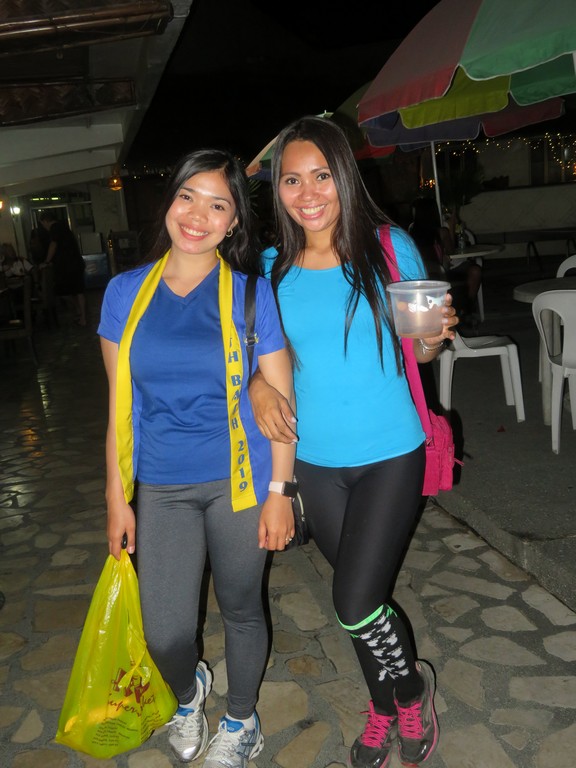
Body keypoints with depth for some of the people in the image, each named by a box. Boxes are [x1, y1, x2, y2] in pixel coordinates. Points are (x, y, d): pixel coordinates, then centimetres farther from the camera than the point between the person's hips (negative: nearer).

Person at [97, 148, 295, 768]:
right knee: (165, 634, 5)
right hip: (161, 489, 2)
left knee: (240, 609, 15)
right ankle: (188, 692, 44)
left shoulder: (251, 294, -7)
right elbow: (120, 407, 4)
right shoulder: (126, 292, 0)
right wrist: (117, 497, 5)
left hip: (238, 481, -2)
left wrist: (278, 492, -6)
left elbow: (281, 402, -4)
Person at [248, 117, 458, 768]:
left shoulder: (390, 248, -7)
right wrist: (259, 384, -12)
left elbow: (419, 349, 1)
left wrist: (434, 336, -21)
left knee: (355, 604, -7)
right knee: (360, 596, 18)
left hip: (389, 454, -3)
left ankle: (412, 688, 28)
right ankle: (384, 707, 46)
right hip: (314, 461, 3)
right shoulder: (272, 268, -1)